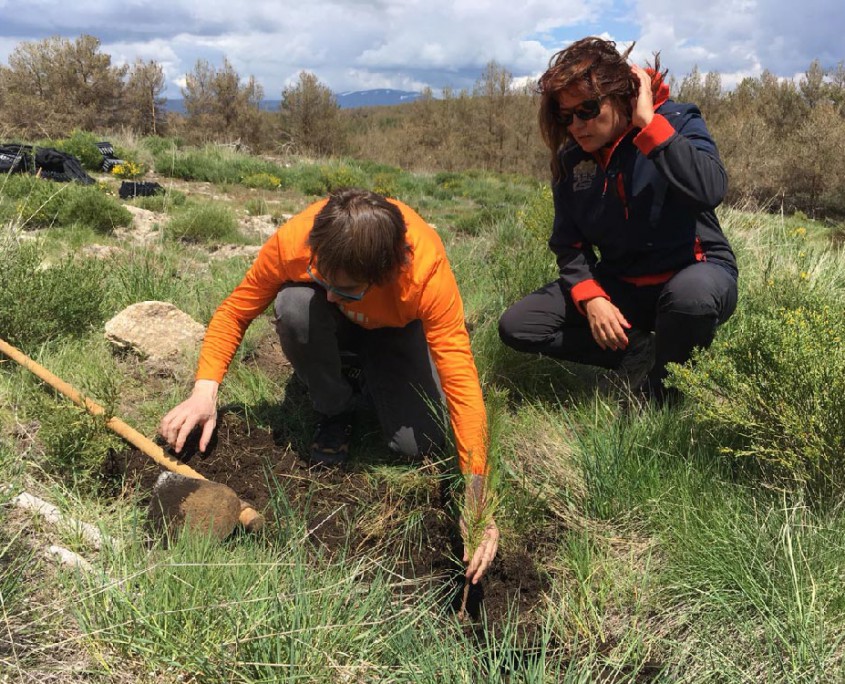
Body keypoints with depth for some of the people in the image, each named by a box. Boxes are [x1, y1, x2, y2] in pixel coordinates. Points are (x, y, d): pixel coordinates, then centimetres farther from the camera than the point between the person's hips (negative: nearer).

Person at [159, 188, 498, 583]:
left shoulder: (428, 272, -41)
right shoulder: (293, 241, -37)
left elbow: (462, 385, -41)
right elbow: (235, 311, -21)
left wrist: (476, 504, -44)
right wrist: (205, 390, -35)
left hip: (396, 330, -1)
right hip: (332, 327, 1)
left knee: (421, 443, -21)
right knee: (294, 306, -36)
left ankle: (370, 373, 13)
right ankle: (334, 413, -7)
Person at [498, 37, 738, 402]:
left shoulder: (676, 122, -13)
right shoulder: (570, 159, 0)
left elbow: (711, 190, -33)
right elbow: (569, 242, 3)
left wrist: (649, 124, -28)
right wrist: (591, 297, -15)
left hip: (695, 273, -4)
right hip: (620, 285, 4)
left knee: (692, 292, -42)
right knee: (516, 327, -10)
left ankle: (658, 382, -9)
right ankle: (639, 352, -7)